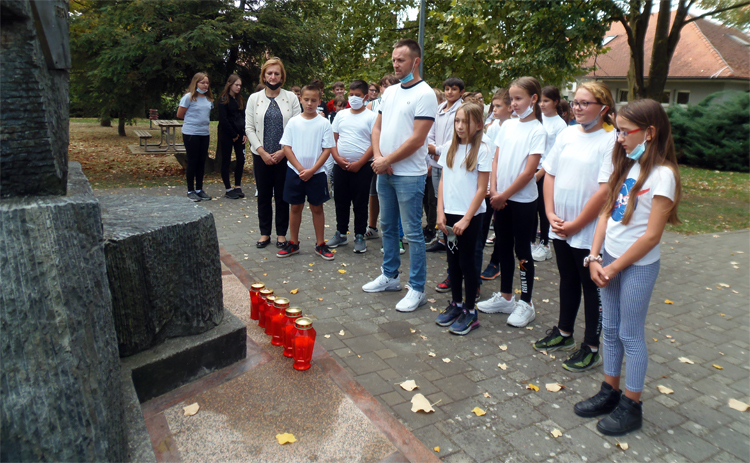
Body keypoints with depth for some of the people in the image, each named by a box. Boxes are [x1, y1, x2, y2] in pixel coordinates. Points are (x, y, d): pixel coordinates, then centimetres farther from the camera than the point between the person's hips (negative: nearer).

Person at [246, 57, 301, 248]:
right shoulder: (254, 98, 6)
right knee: (263, 196, 9)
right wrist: (262, 152, -9)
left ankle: (281, 234, 18)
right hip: (261, 156, 1)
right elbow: (249, 128, 2)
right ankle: (265, 233, 21)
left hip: (284, 156, -1)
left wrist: (283, 151, -11)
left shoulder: (291, 98, 2)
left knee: (282, 196, 6)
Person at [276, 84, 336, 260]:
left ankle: (320, 244, 17)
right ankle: (293, 243, 21)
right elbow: (287, 147, -1)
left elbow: (327, 149, -5)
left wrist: (312, 170, -13)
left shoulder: (324, 123, -3)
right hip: (295, 172, 1)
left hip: (316, 173, -1)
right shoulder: (293, 122, 1)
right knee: (296, 207, 10)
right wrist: (300, 169, -11)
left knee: (317, 207, 7)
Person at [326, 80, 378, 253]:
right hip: (340, 166, 4)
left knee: (360, 203, 3)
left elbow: (375, 143, -7)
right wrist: (338, 158, -6)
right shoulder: (341, 115, 10)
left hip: (362, 167, -4)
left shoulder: (372, 117, -1)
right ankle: (341, 234, 24)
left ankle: (360, 236, 13)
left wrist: (359, 163, -14)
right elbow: (333, 139, 10)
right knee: (341, 201, 11)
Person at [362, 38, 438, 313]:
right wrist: (378, 157, -4)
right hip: (384, 172, 8)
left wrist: (387, 161, -12)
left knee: (412, 233, -2)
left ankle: (417, 289, 8)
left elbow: (417, 139, -16)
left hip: (409, 174, -8)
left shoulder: (424, 94, -10)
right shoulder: (390, 92, 13)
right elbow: (377, 128, 14)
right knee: (388, 226, 16)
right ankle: (389, 276, 31)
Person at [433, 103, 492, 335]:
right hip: (450, 213, 5)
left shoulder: (482, 150, -8)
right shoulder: (450, 147, 6)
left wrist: (466, 219, -14)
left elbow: (482, 189, -10)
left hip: (470, 215, -5)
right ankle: (456, 304, 28)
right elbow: (443, 181, 8)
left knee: (467, 262, 3)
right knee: (453, 261, 13)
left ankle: (470, 311, 15)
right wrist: (440, 212, -1)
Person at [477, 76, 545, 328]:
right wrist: (493, 190, -5)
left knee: (522, 250, 2)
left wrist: (504, 195, -13)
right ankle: (505, 297, 27)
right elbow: (496, 160, 7)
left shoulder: (537, 130, -9)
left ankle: (526, 304, 15)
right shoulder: (507, 125, 8)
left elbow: (529, 171, -14)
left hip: (522, 199, -6)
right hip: (500, 198, 6)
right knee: (503, 247, 13)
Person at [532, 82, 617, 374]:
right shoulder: (567, 134, 5)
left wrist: (575, 224, -15)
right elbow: (550, 174, 7)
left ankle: (591, 347, 22)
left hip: (590, 231, -6)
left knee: (591, 288, 8)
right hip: (560, 227, 6)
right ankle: (564, 333, 37)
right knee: (567, 281, 20)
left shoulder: (611, 140, -14)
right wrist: (551, 213, -3)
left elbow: (605, 191, -19)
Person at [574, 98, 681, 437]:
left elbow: (651, 235, -18)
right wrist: (595, 258, -3)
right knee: (610, 328, 15)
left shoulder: (662, 175, -15)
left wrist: (613, 268, -13)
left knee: (630, 335, 4)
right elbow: (606, 213, 6)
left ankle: (632, 407, 21)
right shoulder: (626, 166, 7)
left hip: (637, 266, -7)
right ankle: (610, 392, 31)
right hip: (609, 258, 7)